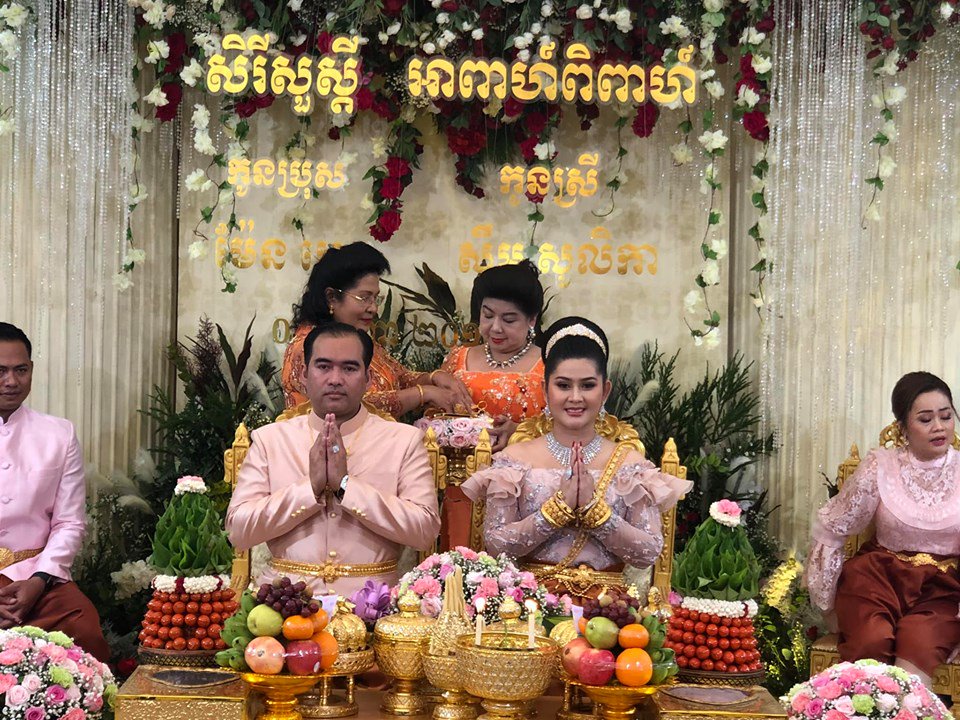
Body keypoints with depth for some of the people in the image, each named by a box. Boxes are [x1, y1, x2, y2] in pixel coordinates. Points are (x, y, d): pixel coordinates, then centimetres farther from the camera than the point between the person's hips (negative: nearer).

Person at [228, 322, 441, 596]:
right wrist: (311, 487, -7)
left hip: (370, 596, 0)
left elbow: (425, 531, -3)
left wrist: (346, 484, -9)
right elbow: (238, 531, 3)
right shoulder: (269, 438, 12)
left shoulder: (404, 440, 8)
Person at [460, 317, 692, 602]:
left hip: (605, 599, 1)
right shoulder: (515, 459, 6)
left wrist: (594, 509, -10)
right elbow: (494, 545, -1)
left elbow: (649, 554, 1)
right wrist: (559, 507, -9)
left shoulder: (629, 463, 7)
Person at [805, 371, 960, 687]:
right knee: (871, 646, -31)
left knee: (918, 648, -31)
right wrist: (829, 601, 13)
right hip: (878, 578, 0)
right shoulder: (880, 467, 2)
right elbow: (830, 530, 9)